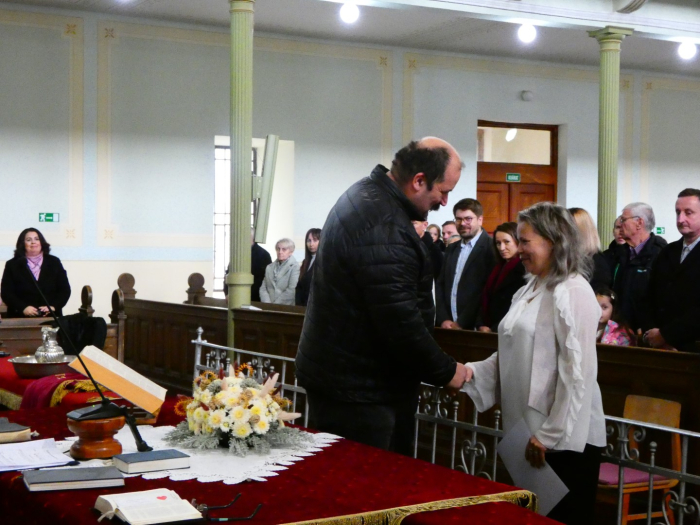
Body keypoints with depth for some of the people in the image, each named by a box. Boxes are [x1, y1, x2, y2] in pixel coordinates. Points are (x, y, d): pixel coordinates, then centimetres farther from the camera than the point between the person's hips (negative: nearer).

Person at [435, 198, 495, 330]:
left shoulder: (491, 249, -8)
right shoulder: (451, 249, 15)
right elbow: (440, 285, 12)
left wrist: (461, 323, -14)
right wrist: (443, 319, -2)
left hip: (473, 327, -6)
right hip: (446, 325, 6)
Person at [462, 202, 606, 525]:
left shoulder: (573, 293, -13)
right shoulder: (527, 292, 14)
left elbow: (577, 372, -19)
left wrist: (550, 434, -20)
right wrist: (472, 372, -3)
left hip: (564, 439, -8)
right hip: (528, 435, 9)